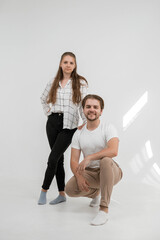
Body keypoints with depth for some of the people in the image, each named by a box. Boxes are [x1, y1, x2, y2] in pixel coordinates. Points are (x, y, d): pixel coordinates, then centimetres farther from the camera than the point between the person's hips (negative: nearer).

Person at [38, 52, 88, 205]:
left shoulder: (80, 83, 0)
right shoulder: (54, 82, 11)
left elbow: (83, 104, -7)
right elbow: (43, 99, 26)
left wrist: (86, 122, -18)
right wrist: (47, 111, 12)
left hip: (69, 125, -4)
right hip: (53, 122, 4)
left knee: (53, 158, -11)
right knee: (59, 158, 8)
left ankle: (44, 189, 7)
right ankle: (62, 194, 17)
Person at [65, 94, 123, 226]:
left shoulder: (108, 128, -11)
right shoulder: (78, 134, 3)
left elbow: (113, 151, -30)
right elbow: (74, 160, -2)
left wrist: (89, 158, -35)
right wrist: (79, 176, -22)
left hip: (111, 172, -4)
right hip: (90, 172, 4)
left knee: (105, 160, -38)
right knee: (70, 189, -21)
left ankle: (104, 209, -30)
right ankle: (95, 192, 16)